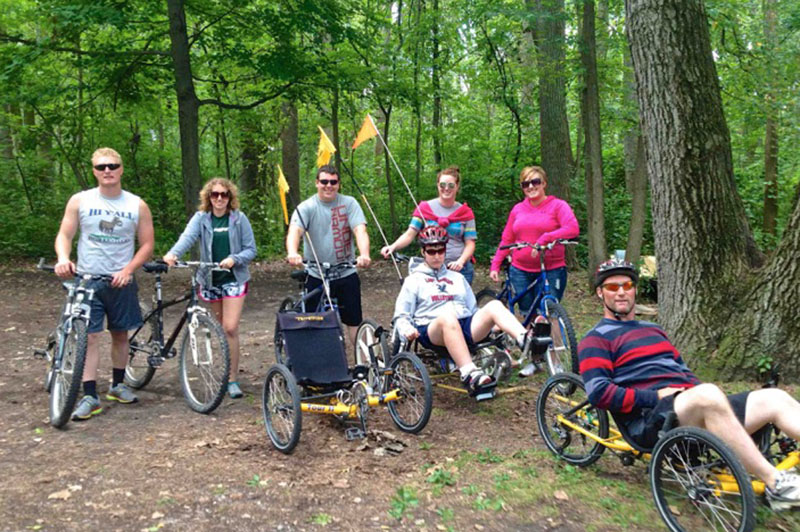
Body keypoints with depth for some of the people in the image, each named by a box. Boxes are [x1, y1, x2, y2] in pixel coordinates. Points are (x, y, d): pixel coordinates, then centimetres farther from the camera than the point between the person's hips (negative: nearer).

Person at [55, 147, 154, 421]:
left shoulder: (137, 205, 1)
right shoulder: (80, 201, 1)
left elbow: (147, 244, 1)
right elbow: (64, 235, 1)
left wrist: (127, 270, -13)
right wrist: (63, 259, -21)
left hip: (121, 281, 1)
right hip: (86, 280, -1)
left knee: (120, 334, 12)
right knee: (89, 336, -5)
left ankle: (117, 385, 28)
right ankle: (90, 396, -1)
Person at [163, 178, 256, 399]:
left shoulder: (239, 219, -1)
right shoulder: (201, 218, 0)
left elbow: (251, 250, -1)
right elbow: (187, 236, -19)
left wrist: (233, 259, -20)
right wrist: (172, 254, -38)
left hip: (234, 279, -2)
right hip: (209, 279, 2)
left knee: (230, 328, -10)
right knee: (221, 328, 12)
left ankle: (232, 379, -1)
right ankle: (229, 370, 30)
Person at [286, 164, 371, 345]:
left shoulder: (349, 203, -1)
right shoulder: (306, 207, -3)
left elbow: (360, 230, -14)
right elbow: (294, 231, -20)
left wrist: (364, 254, -34)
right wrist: (292, 253, -42)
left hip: (346, 273, 0)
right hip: (316, 276, 0)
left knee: (354, 320, 5)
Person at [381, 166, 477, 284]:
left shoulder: (465, 212, 4)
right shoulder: (425, 207, 3)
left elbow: (470, 243, 1)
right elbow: (410, 234, -3)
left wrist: (460, 261, -18)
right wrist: (393, 246, -21)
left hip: (459, 270, 1)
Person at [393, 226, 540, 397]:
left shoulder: (457, 278, 29)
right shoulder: (414, 280, 17)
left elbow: (473, 309, 28)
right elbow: (401, 316, 11)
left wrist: (493, 324, 11)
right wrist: (407, 330, -11)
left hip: (465, 328, 4)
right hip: (433, 332, -4)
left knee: (494, 305, -23)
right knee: (447, 317, -40)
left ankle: (524, 339, -49)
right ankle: (470, 374, -52)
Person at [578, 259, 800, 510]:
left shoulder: (652, 329, 28)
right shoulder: (596, 340, 3)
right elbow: (599, 393, -9)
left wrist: (696, 387, 6)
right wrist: (656, 397, -13)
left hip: (696, 406, 8)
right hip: (650, 418, -8)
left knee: (776, 399, -5)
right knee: (708, 395, -36)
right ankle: (775, 484, -31)